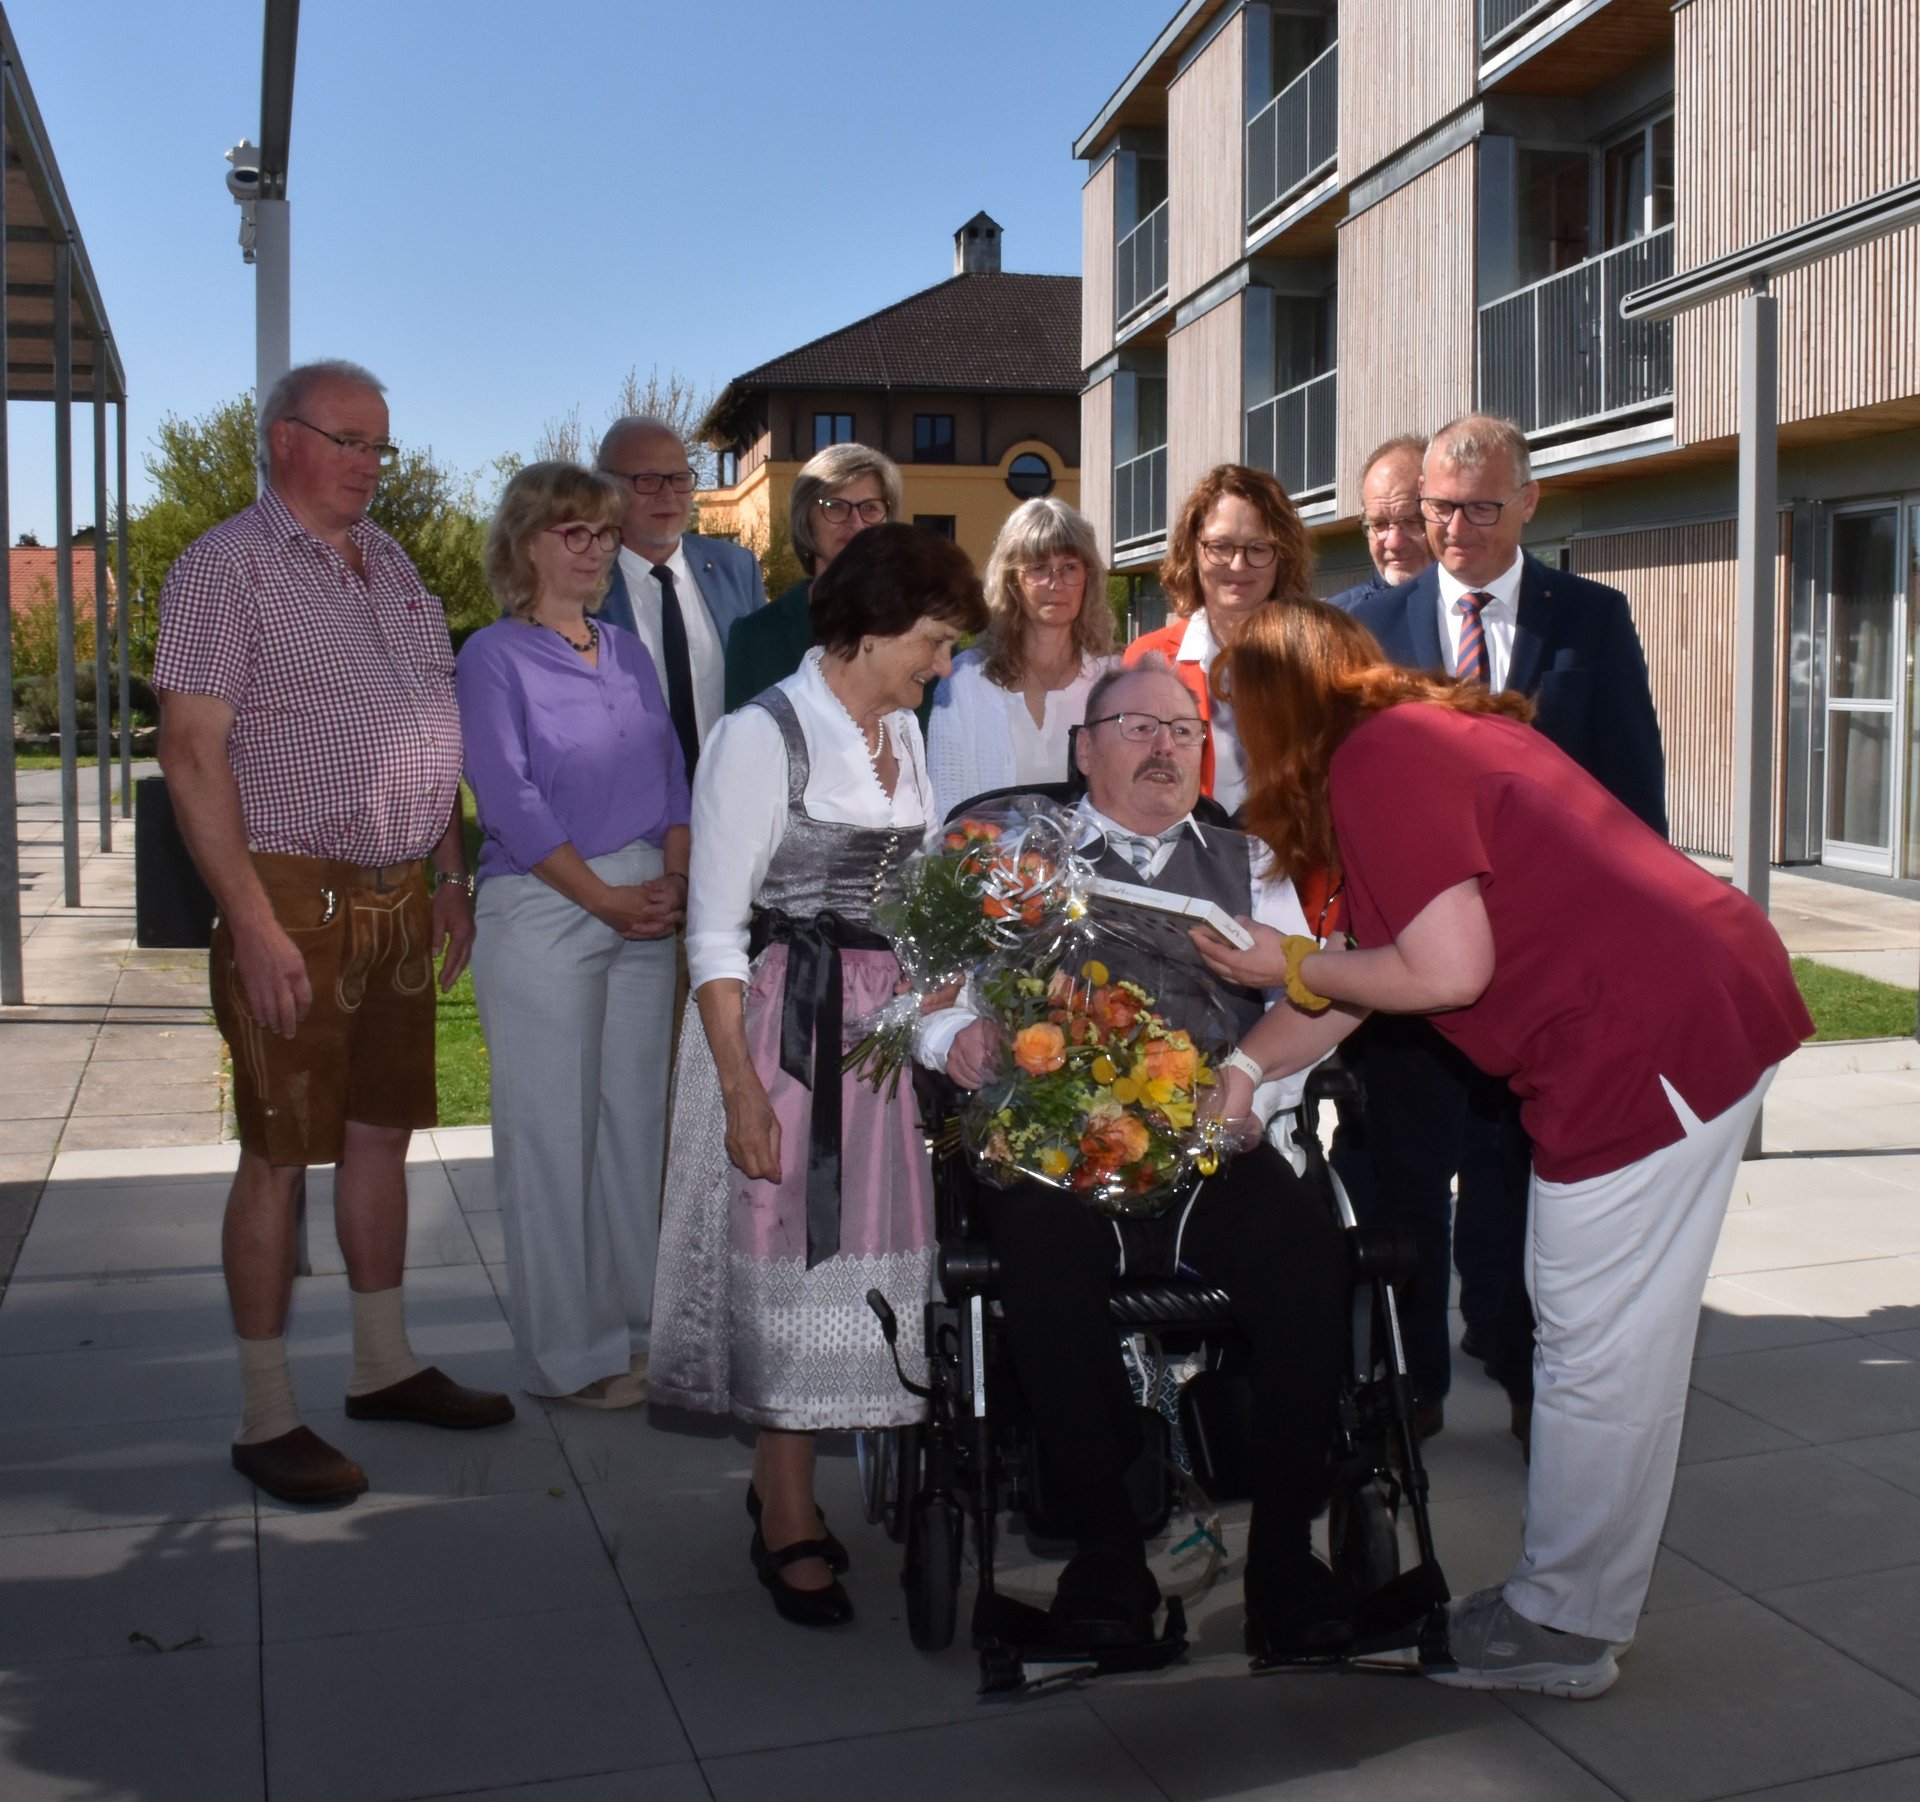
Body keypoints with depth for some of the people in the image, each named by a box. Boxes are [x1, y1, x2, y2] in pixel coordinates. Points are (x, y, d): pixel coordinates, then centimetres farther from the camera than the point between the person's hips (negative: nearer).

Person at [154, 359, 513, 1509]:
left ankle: (385, 1365, 27)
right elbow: (192, 753, -14)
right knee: (283, 1152, -1)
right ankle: (267, 1416, 9)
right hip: (297, 899, -7)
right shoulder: (228, 565, -7)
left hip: (400, 897, 7)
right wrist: (255, 924, -19)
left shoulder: (392, 565, 15)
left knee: (383, 1132, 14)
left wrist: (449, 874, 14)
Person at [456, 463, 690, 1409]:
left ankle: (634, 1325, 22)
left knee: (636, 1117, 10)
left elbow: (670, 772, 13)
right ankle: (566, 1352, 10)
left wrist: (675, 880, -3)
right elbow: (509, 799, -10)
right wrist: (607, 898, -14)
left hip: (645, 912, 6)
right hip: (540, 909, -6)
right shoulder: (493, 656, -3)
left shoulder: (629, 652, 14)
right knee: (550, 1128, -1)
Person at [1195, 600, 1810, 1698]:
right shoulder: (1426, 732, 18)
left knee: (1595, 1352, 3)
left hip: (1647, 1036, -10)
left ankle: (1562, 1629, 18)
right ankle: (1591, 1598, 32)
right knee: (1627, 1341, 18)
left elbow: (1447, 970, -17)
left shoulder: (1374, 761, -13)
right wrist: (1246, 1063, 22)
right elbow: (1372, 969, 19)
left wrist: (1291, 966, -2)